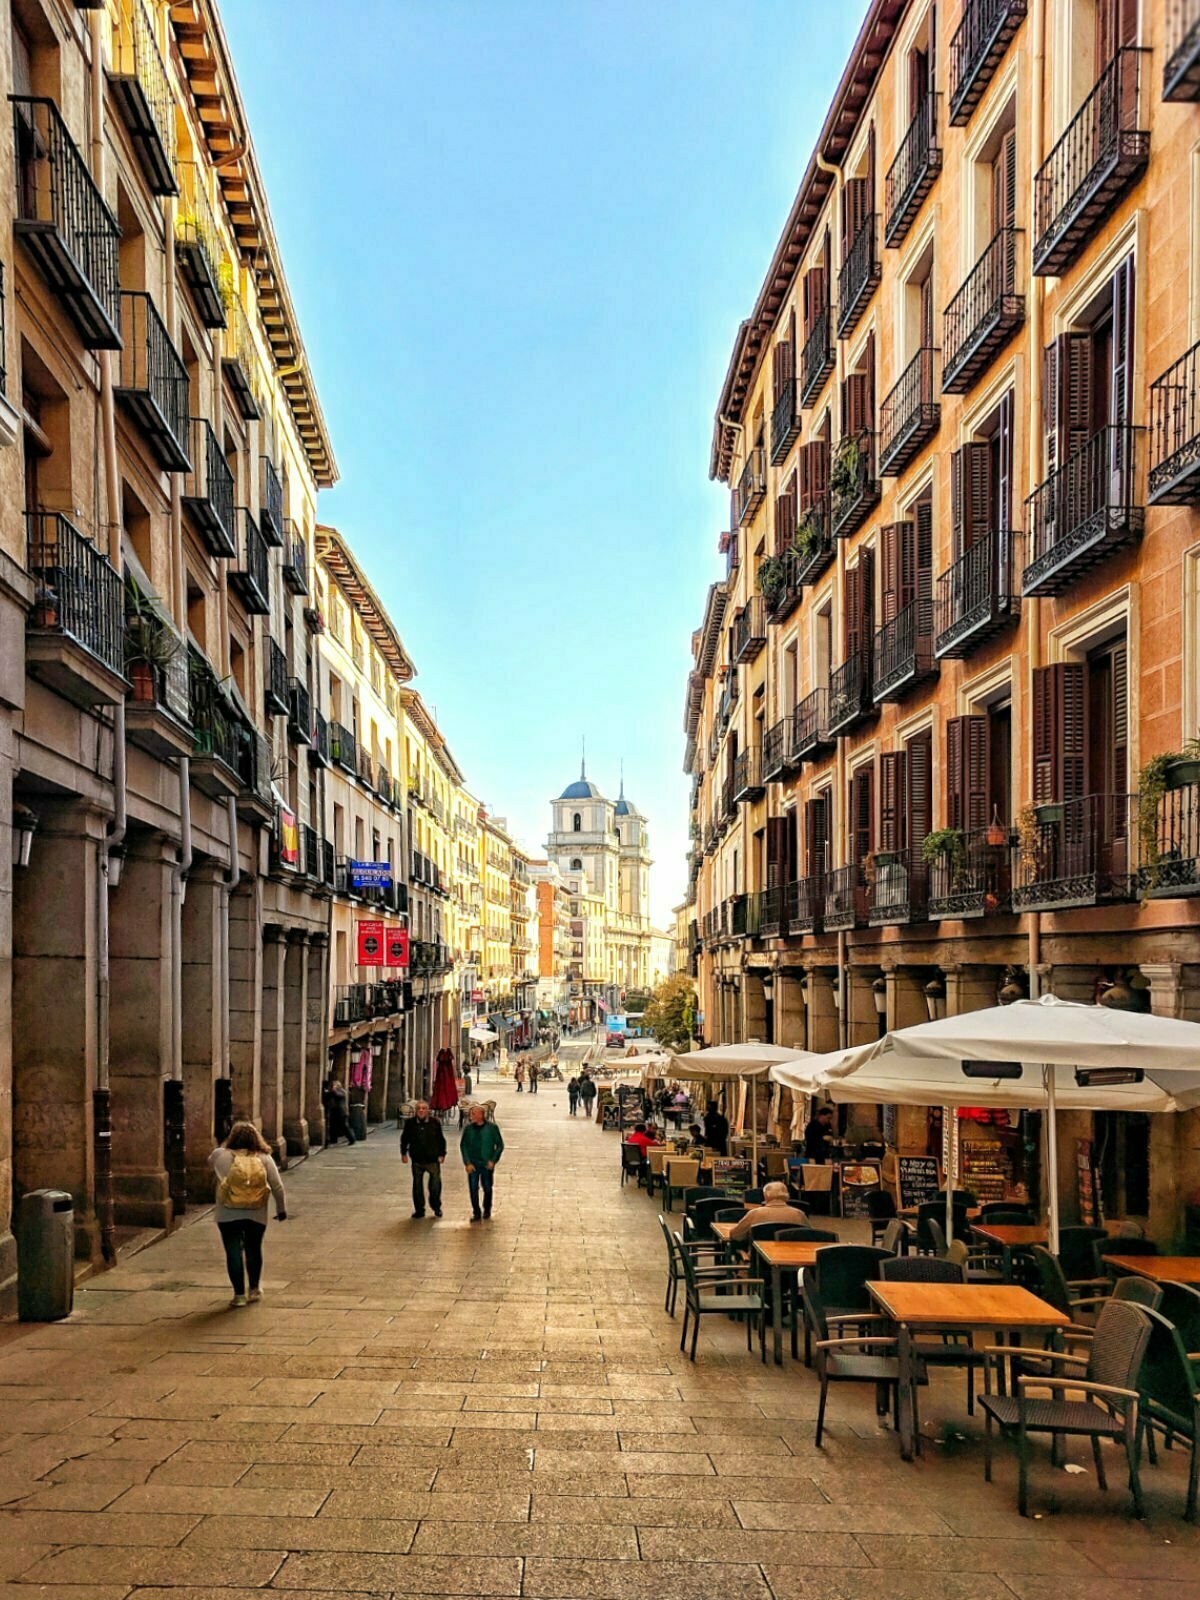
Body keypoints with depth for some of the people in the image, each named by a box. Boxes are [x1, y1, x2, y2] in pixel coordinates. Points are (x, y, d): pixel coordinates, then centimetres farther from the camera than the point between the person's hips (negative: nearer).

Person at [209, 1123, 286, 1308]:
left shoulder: (221, 1155, -4)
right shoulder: (264, 1158, -2)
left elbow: (210, 1161, 20)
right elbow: (277, 1186, -1)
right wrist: (281, 1209, 10)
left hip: (228, 1216, -2)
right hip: (256, 1215, 2)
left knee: (233, 1253, 6)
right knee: (253, 1249, 19)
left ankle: (239, 1294, 7)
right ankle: (254, 1289, 28)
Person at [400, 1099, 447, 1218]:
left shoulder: (435, 1122, -4)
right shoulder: (410, 1123, -3)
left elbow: (441, 1140, 4)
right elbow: (404, 1139, 9)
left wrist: (442, 1154, 2)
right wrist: (404, 1153, 6)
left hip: (433, 1159, -1)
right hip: (417, 1160, 1)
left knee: (435, 1184, 3)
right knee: (417, 1186, 8)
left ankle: (436, 1207, 22)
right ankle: (419, 1209, 20)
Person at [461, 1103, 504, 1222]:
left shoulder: (492, 1128, -6)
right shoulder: (468, 1129, -2)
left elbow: (500, 1145, 1)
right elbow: (463, 1146, 4)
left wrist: (493, 1160, -7)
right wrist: (467, 1163, -4)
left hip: (487, 1164, -1)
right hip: (472, 1165, 1)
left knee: (487, 1189, 9)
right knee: (473, 1189, 1)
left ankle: (487, 1212, 29)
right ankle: (476, 1213, 14)